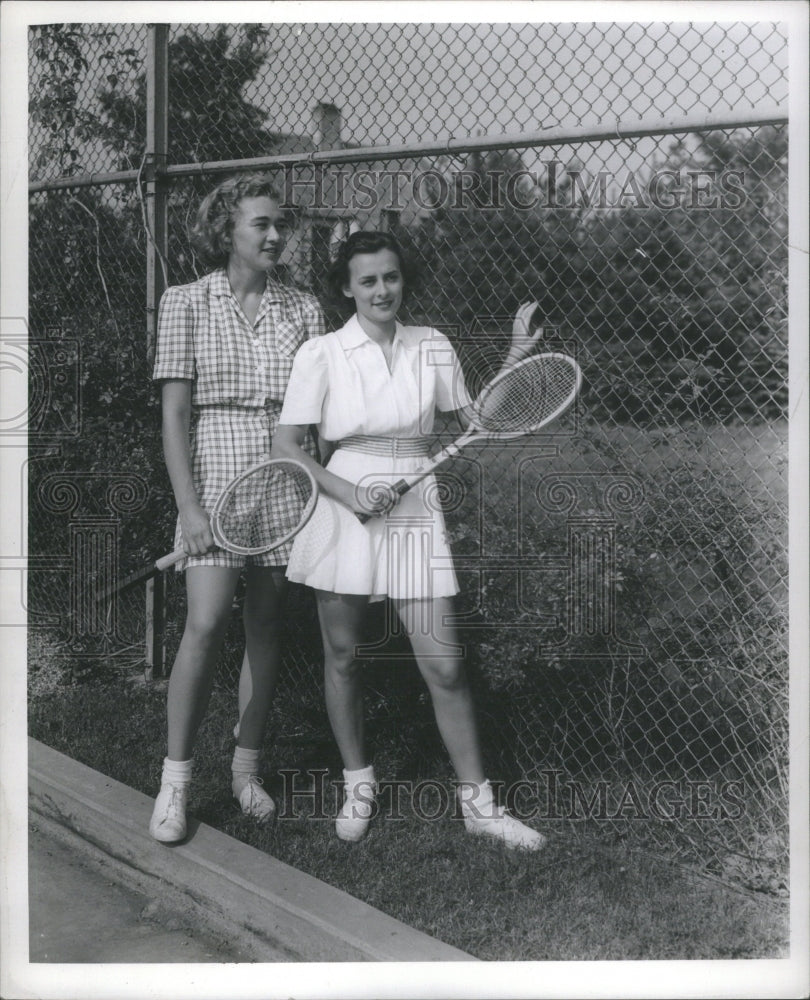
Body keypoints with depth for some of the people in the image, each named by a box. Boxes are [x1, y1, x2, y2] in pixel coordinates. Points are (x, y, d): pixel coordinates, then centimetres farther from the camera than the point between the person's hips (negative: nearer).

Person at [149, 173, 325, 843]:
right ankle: (175, 779, 3)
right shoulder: (186, 304, 1)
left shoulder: (303, 309, 7)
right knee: (207, 624, -12)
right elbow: (174, 415, -3)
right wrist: (190, 505, -11)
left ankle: (247, 765, 23)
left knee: (266, 627, 7)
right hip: (215, 482, -3)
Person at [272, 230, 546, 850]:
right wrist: (347, 491, -14)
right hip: (341, 512, -1)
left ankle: (476, 799, 13)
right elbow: (286, 445, -1)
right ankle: (358, 782, 30)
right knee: (342, 658, 10)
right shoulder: (322, 354, -2)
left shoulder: (432, 347, 5)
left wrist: (516, 358, 3)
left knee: (445, 665, -1)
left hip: (413, 514, 1)